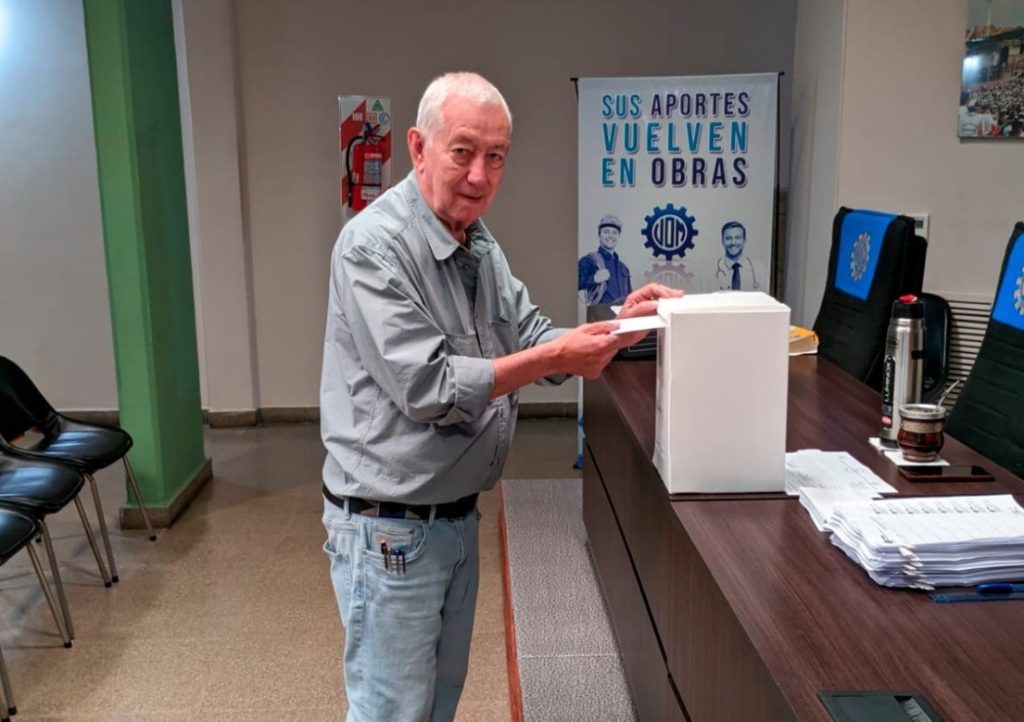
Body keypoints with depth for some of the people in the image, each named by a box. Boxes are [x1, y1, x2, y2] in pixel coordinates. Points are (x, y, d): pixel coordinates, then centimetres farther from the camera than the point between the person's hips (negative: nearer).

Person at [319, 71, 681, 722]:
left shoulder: (480, 243, 8)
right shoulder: (374, 246, -20)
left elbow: (530, 340, 10)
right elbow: (427, 389, -25)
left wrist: (615, 327, -6)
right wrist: (556, 359, -24)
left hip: (458, 515, 8)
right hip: (390, 527, -8)